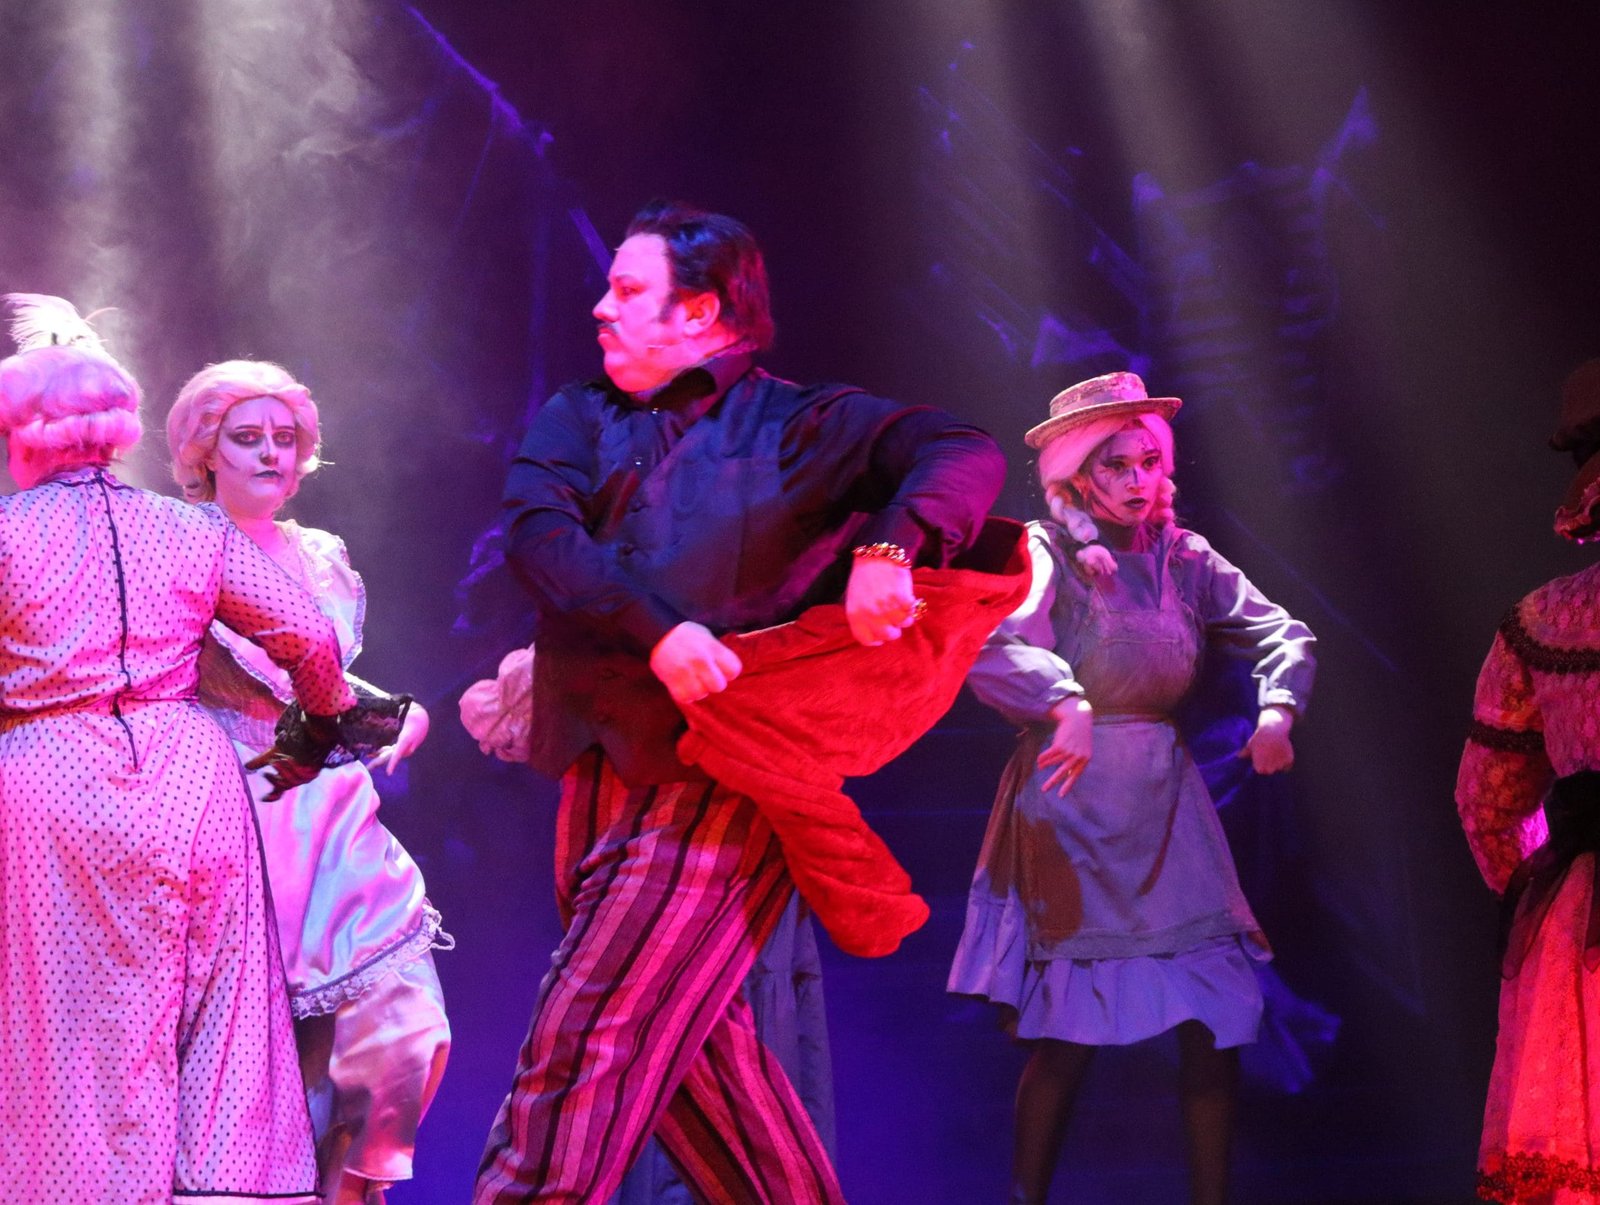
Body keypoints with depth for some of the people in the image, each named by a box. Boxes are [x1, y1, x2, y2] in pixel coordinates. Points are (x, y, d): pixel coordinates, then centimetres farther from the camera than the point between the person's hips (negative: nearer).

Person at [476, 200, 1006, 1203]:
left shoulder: (797, 424, 6)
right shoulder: (576, 421, 17)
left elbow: (965, 453, -5)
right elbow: (540, 535, -3)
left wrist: (889, 547, -24)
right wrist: (656, 632, -18)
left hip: (721, 774, -5)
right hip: (604, 775, 5)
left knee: (586, 1039, -12)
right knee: (697, 1047, 8)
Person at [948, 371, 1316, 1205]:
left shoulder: (1182, 559, 7)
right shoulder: (1047, 555, -8)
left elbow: (1279, 633, 9)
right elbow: (992, 650, -25)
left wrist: (1277, 705, -10)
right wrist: (1067, 704, -41)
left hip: (1166, 806, 5)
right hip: (1071, 802, -5)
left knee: (1218, 1020, 0)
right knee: (1068, 1037, -3)